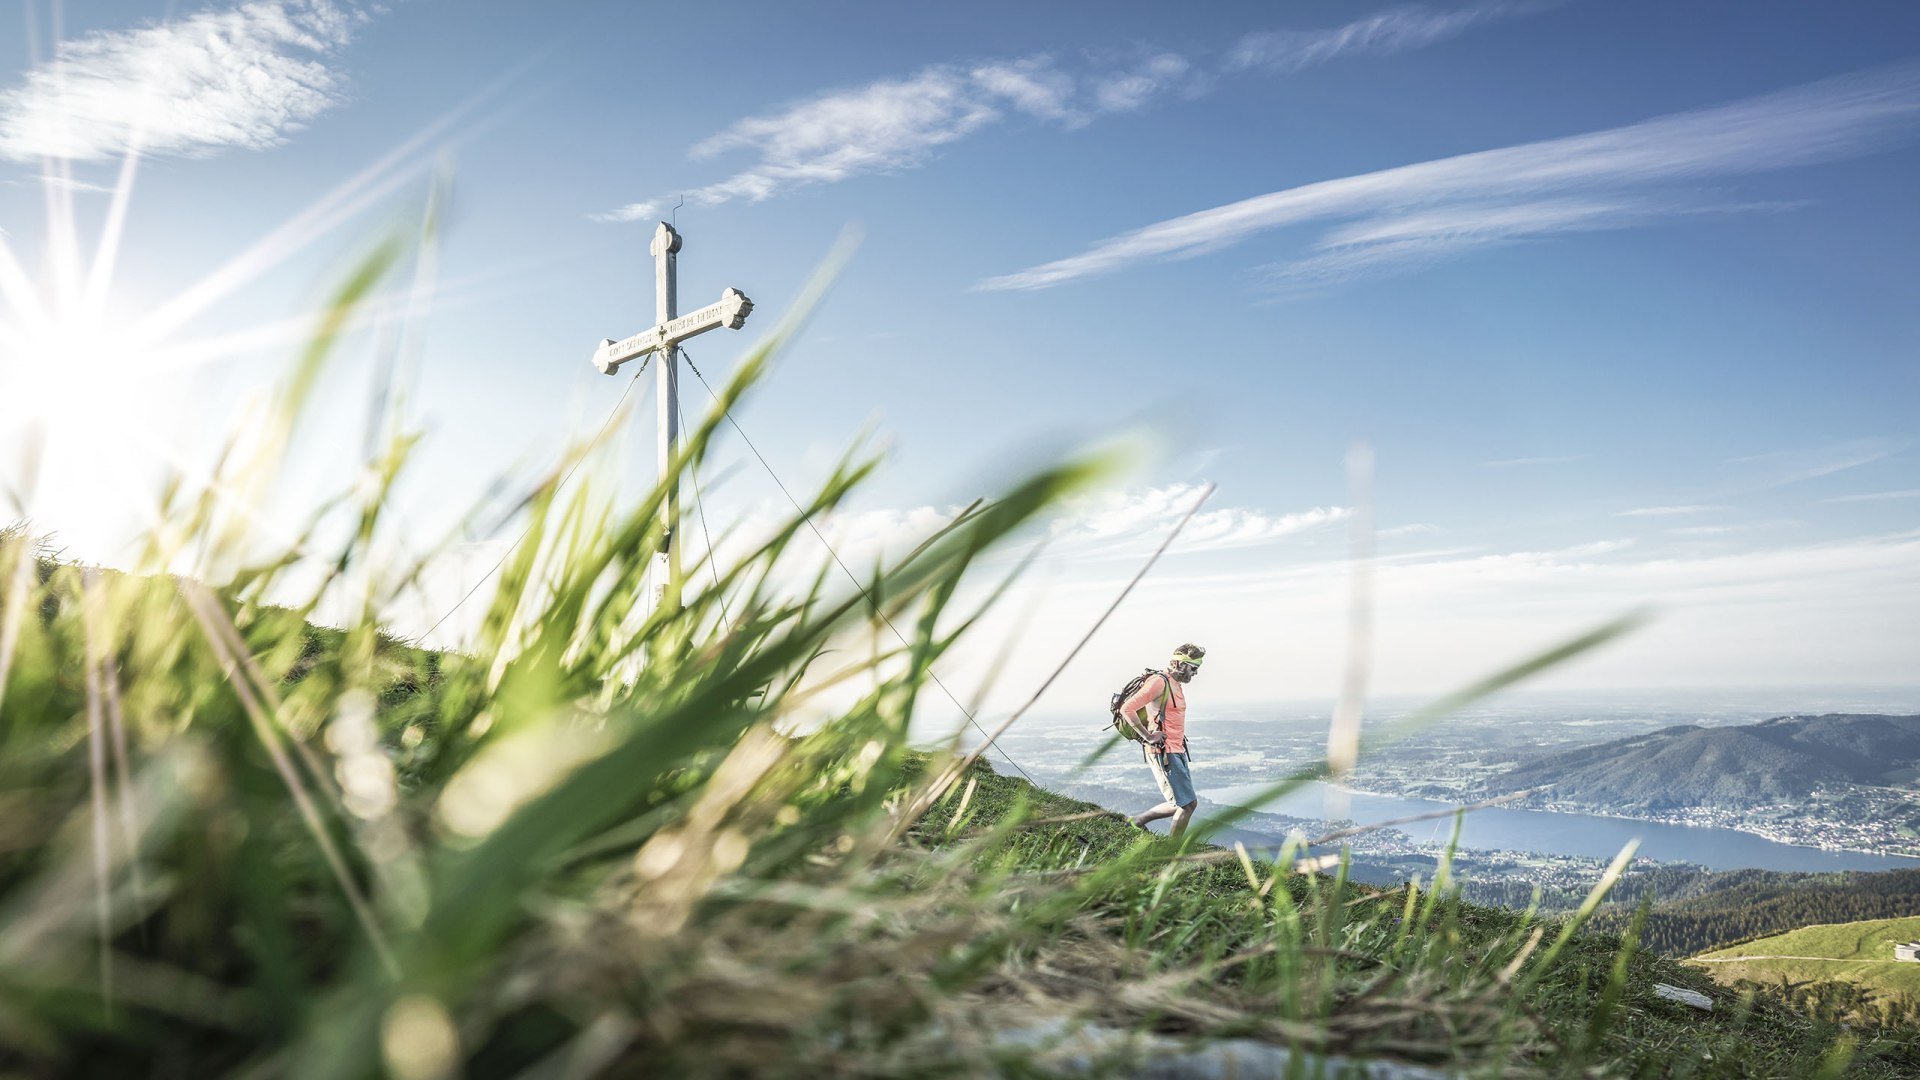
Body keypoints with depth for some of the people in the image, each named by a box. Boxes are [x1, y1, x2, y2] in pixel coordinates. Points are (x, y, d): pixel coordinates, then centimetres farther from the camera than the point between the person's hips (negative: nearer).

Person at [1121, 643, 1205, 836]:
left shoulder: (1178, 686, 16)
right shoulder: (1159, 682, -14)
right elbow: (1127, 709, -21)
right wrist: (1148, 736, -19)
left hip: (1178, 751, 10)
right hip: (1163, 753, -10)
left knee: (1188, 803, 11)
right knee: (1187, 804, -9)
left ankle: (1136, 821, 23)